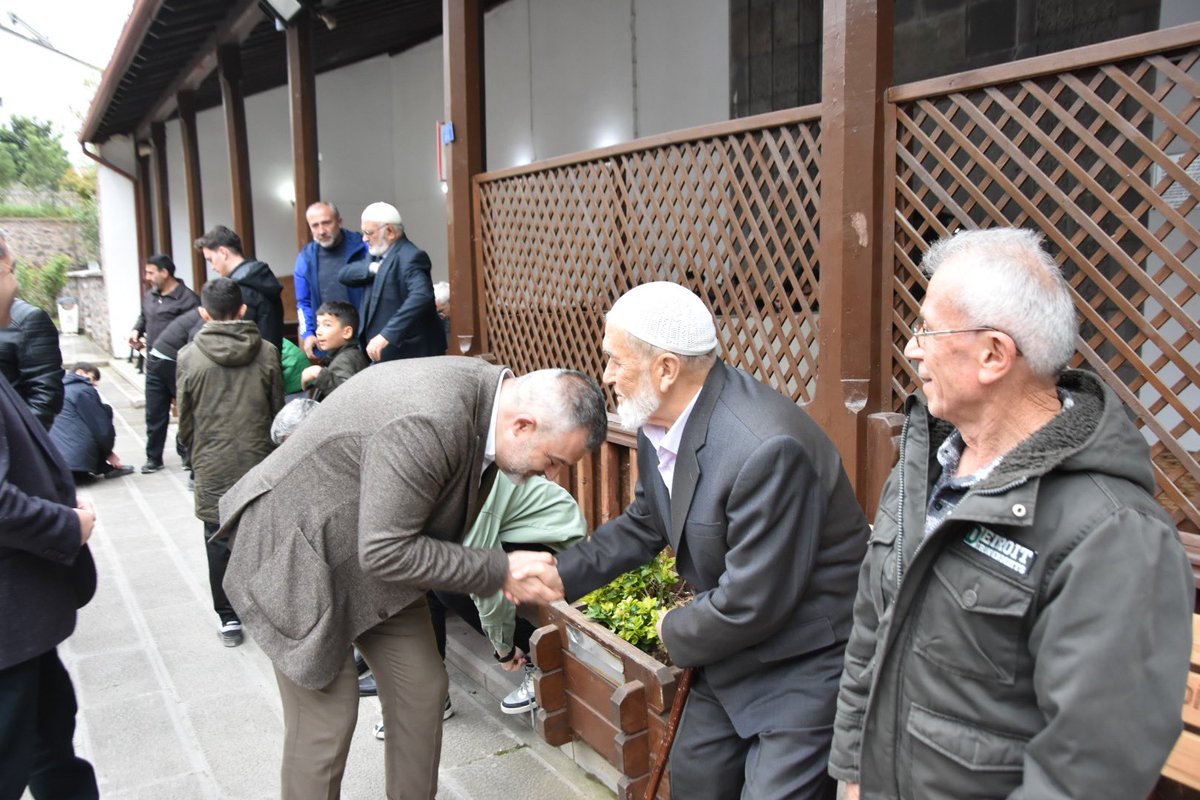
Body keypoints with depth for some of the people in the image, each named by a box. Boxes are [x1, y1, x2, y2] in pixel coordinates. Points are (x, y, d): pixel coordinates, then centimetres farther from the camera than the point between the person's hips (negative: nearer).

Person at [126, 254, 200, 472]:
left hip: (178, 364, -7)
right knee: (154, 414, 11)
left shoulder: (187, 298, -12)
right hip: (154, 364, 7)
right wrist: (136, 331, 10)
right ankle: (153, 458, 22)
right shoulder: (149, 297, 13)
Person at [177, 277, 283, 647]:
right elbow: (278, 410, 3)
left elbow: (185, 421, 2)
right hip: (260, 463, 1)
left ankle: (229, 619, 17)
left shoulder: (189, 357, -6)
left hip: (212, 468, -1)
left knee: (220, 546, 10)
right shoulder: (266, 353, -4)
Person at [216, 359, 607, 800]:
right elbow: (385, 552, -31)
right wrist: (499, 571, -25)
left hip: (379, 550, 8)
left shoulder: (491, 390, -9)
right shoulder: (427, 424, -36)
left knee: (422, 692, 9)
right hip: (302, 554, -8)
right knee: (326, 717, -3)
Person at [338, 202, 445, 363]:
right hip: (385, 355, 9)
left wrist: (387, 334, -38)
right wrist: (372, 268, -11)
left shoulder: (410, 257, -17)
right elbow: (345, 274, 9)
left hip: (410, 355, -9)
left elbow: (421, 296, -32)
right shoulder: (381, 254, 14)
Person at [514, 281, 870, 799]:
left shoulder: (767, 448, -34)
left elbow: (750, 604, -28)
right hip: (733, 649, 9)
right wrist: (562, 575, 0)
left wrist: (676, 634, -10)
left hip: (808, 659, -8)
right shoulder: (659, 423, -6)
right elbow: (644, 525, 11)